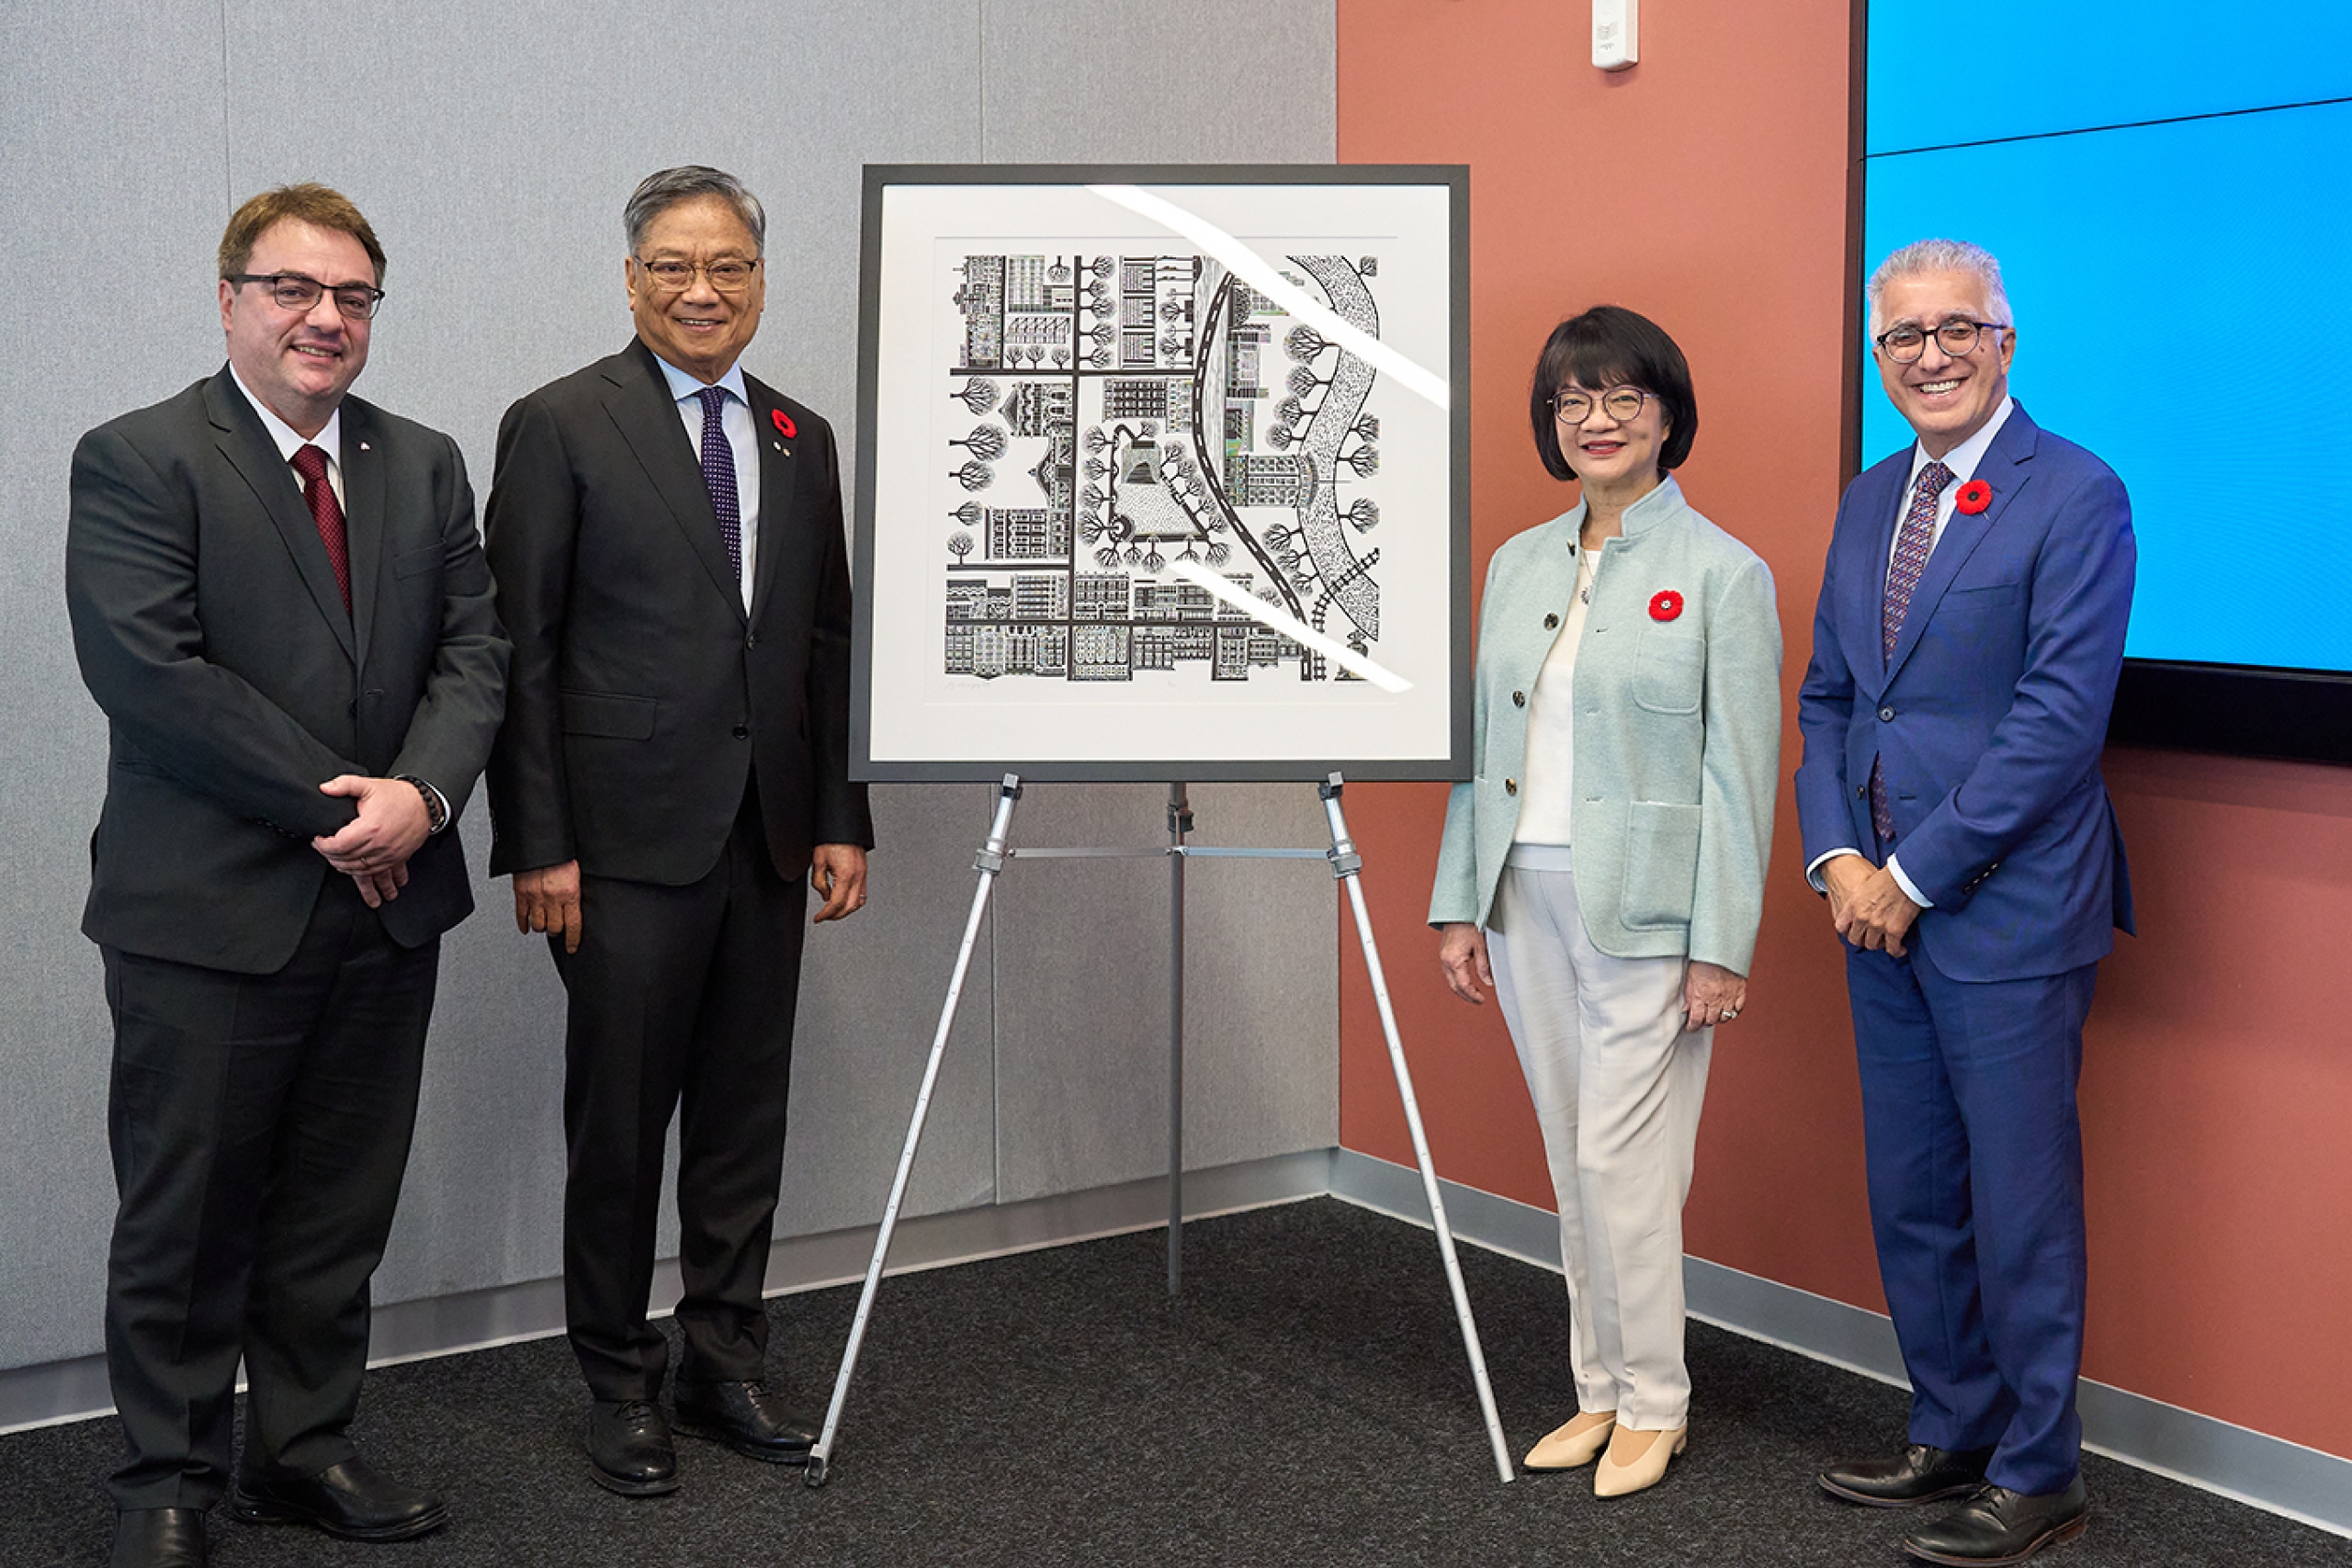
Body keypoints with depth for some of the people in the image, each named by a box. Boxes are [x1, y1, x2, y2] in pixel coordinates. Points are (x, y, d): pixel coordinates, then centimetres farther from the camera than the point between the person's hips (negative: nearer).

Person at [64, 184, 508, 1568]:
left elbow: (473, 650, 5)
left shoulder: (425, 465, 13)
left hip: (385, 906, 5)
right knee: (187, 1214, 6)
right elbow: (151, 674, -16)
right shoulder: (136, 462, -5)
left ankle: (307, 1452, 27)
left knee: (341, 1210, 13)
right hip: (209, 915, -5)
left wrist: (420, 797, -13)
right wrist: (340, 808, -16)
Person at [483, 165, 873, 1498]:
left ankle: (728, 1363, 26)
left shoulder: (802, 439, 13)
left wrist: (844, 817, 8)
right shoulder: (560, 427, -3)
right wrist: (538, 844, -12)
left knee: (747, 1111, 12)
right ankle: (622, 1386, 19)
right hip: (626, 836, -5)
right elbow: (521, 651, -6)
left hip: (766, 836, 5)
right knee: (620, 1120, 4)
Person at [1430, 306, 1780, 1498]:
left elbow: (1739, 773, -9)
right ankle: (1600, 1390, 26)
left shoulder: (1722, 573, -6)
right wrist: (1460, 903, 8)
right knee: (1572, 1164, 13)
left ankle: (1652, 1404, 15)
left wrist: (1722, 946, -13)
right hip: (1528, 898, 6)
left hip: (1645, 905, -6)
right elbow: (1484, 741, 12)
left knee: (1623, 1161, -3)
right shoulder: (1517, 564, 10)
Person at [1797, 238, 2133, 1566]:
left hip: (2008, 912, -7)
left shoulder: (2076, 495, -10)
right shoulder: (1870, 502, 13)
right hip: (1883, 908, 7)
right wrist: (1839, 855, -1)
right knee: (1911, 1202, 15)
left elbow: (2062, 716, -17)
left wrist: (1915, 874, -15)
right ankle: (1953, 1438, 31)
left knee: (2021, 1207, 2)